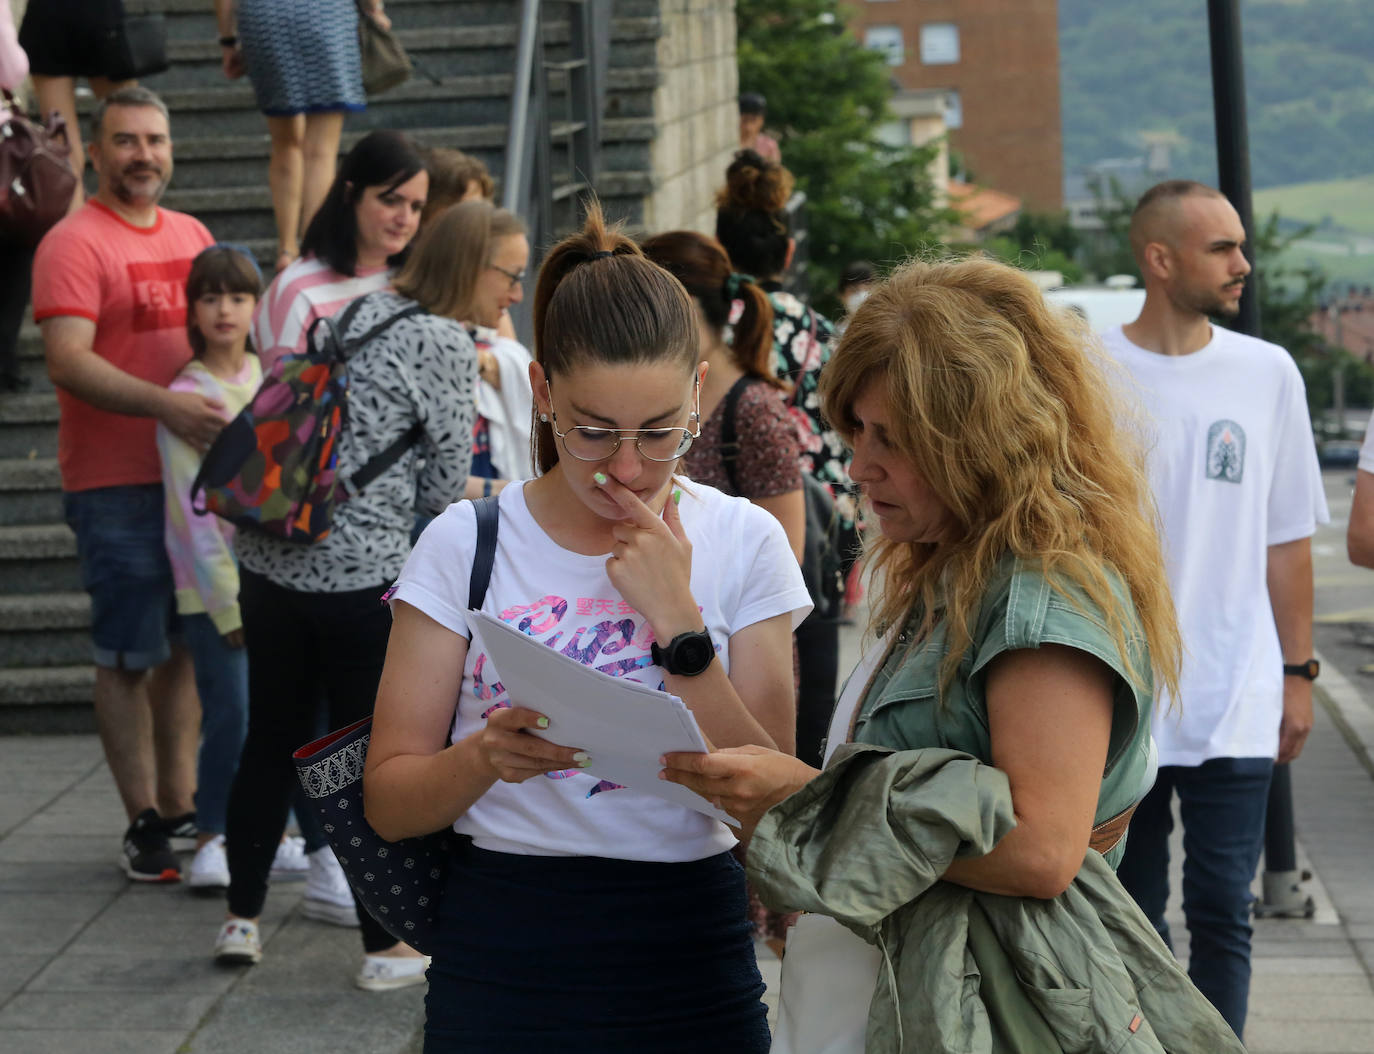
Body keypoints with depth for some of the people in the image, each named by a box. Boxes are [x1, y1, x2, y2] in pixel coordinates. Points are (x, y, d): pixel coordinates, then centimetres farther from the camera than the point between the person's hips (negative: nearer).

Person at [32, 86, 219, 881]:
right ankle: (144, 822, 4)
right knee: (130, 656, -1)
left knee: (189, 645, 11)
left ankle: (183, 805, 20)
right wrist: (165, 405, -30)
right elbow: (68, 361, -19)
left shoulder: (192, 235, 14)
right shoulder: (75, 243, -9)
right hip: (116, 484, -7)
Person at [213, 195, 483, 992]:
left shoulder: (359, 313, 14)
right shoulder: (447, 345, -8)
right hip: (360, 573, -7)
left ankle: (242, 919, 27)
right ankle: (386, 948, 13)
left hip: (270, 559, 7)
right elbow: (443, 489, -5)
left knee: (274, 741, 17)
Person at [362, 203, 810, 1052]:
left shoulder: (742, 543, 0)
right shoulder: (466, 544, -2)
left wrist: (676, 620, -15)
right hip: (503, 962, 0)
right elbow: (390, 801, -4)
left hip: (690, 961, 1)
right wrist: (484, 758, -24)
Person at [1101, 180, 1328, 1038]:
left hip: (1235, 707, 1)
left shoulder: (1267, 373, 4)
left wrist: (1298, 670, 8)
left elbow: (1287, 539, 9)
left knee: (1222, 914, 1)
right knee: (1128, 914, 9)